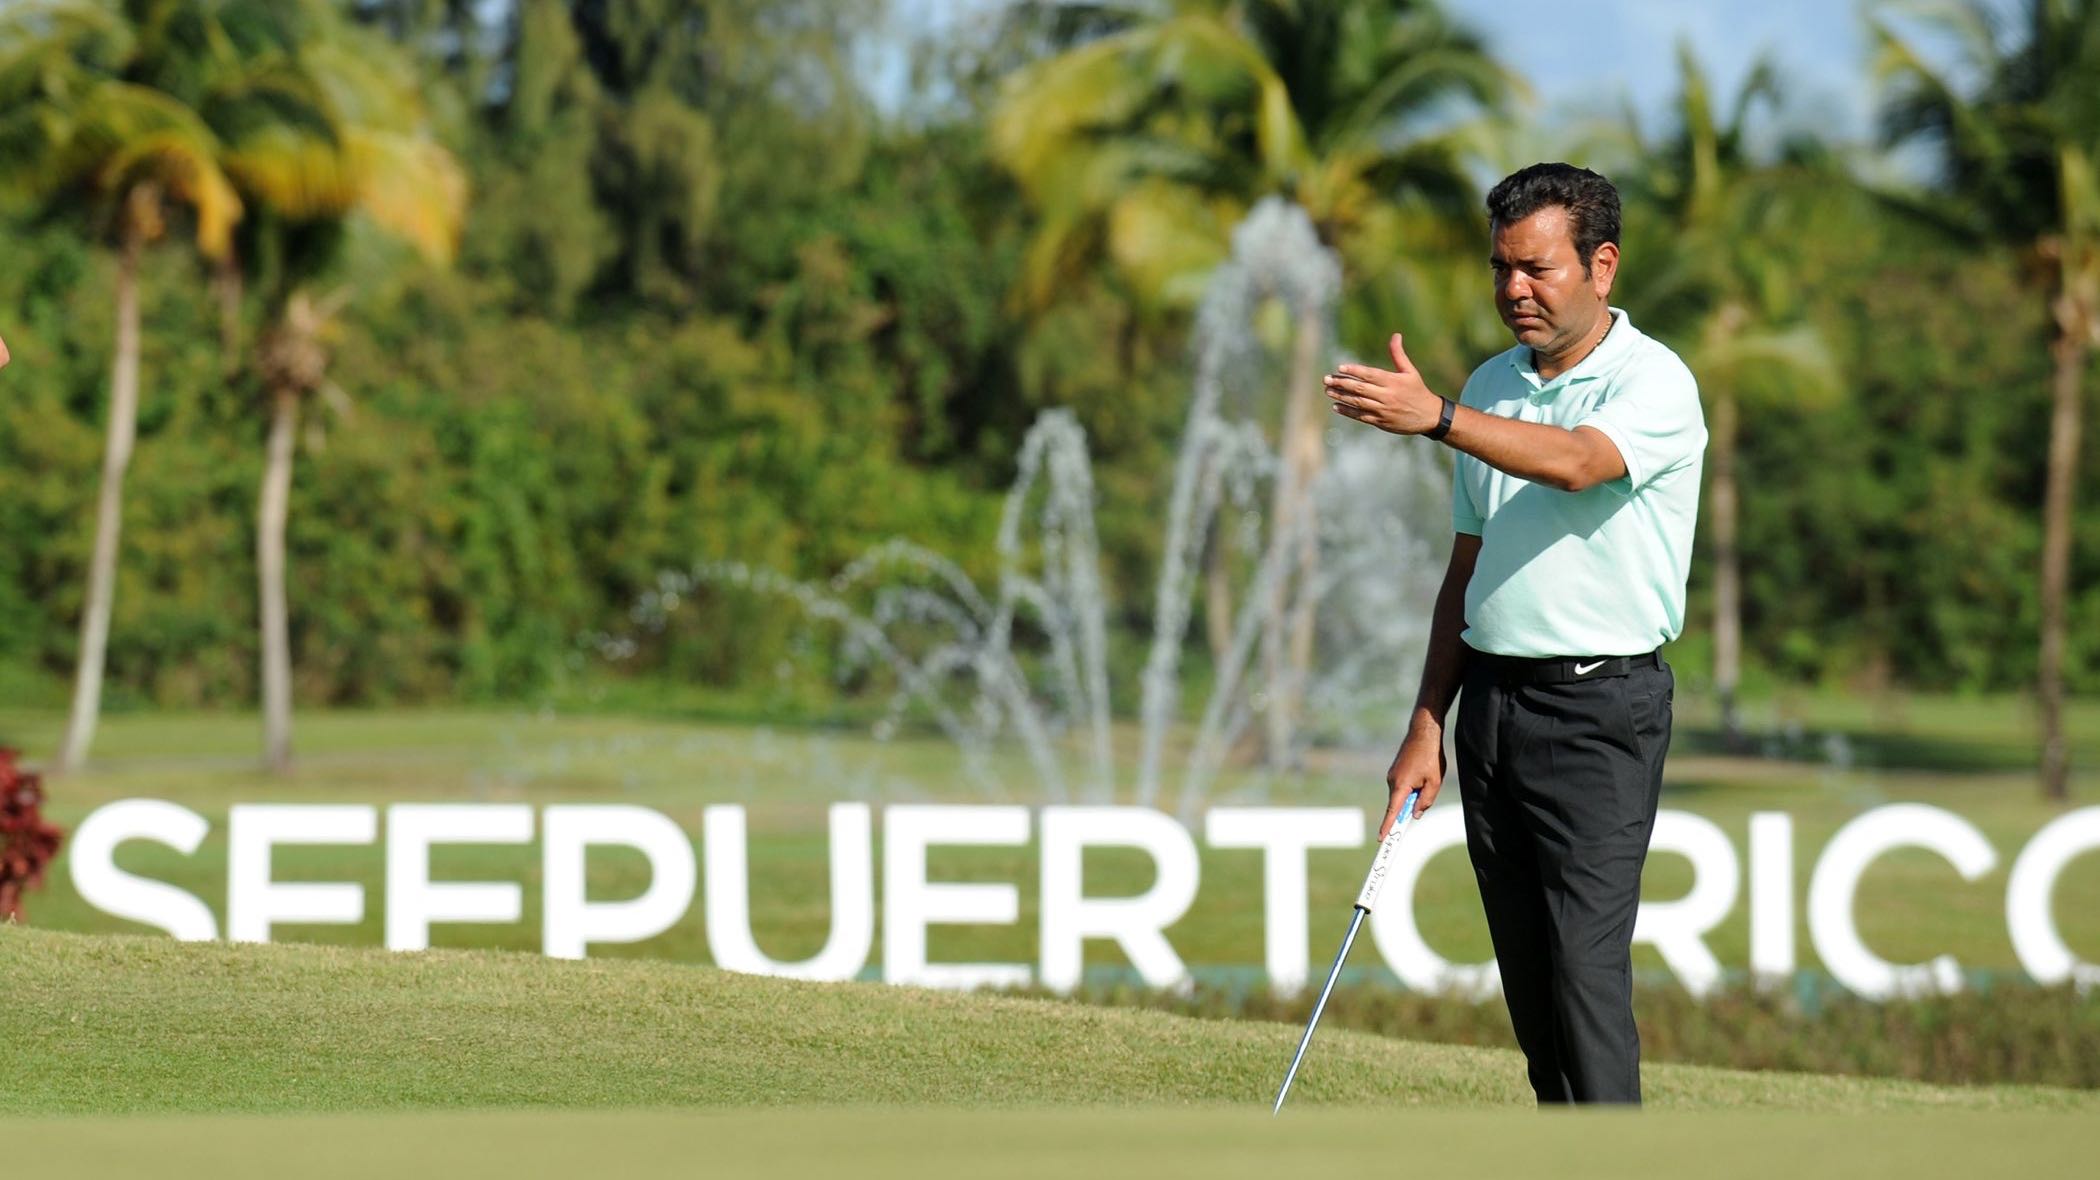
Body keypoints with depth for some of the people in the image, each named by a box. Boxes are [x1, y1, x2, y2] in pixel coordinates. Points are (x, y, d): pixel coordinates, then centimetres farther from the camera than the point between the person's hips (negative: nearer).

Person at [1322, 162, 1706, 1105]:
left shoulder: (1653, 382, -8)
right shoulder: (1490, 388, 14)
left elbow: (1578, 462, -30)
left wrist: (1434, 418, -43)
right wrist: (1426, 727, 13)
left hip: (1599, 709, -7)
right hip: (1492, 701, 7)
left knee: (1586, 970, -14)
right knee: (1527, 981, 7)